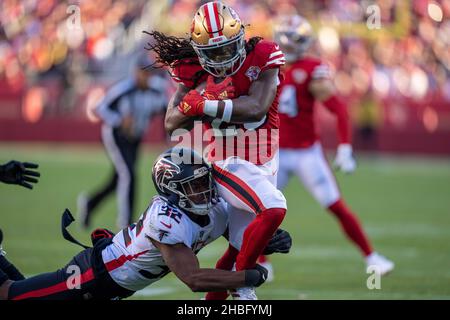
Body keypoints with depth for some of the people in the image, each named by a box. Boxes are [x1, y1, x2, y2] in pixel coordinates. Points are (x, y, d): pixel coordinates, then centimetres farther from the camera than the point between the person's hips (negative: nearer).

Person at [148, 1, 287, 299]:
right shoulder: (196, 73, -6)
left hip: (265, 163, 3)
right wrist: (207, 94, -21)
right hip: (230, 164, -3)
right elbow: (173, 123, -5)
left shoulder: (262, 57, -11)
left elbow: (256, 108, -24)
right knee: (273, 210, -28)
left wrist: (203, 105, -24)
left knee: (239, 249, 8)